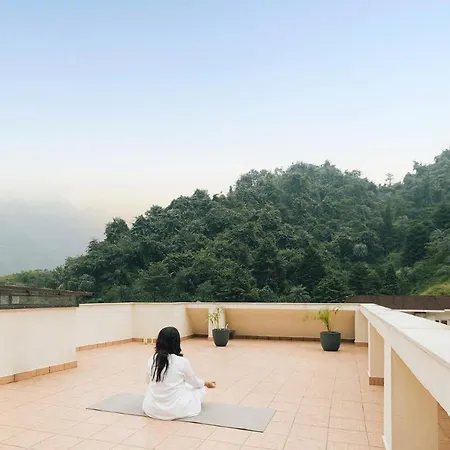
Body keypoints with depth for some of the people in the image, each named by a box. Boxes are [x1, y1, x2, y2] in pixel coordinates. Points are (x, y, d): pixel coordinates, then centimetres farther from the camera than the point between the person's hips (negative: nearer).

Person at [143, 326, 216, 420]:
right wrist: (206, 383, 24)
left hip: (152, 409, 4)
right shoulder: (182, 362, -16)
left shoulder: (151, 360, -6)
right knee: (200, 389, 21)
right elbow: (194, 382, 2)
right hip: (177, 410, -4)